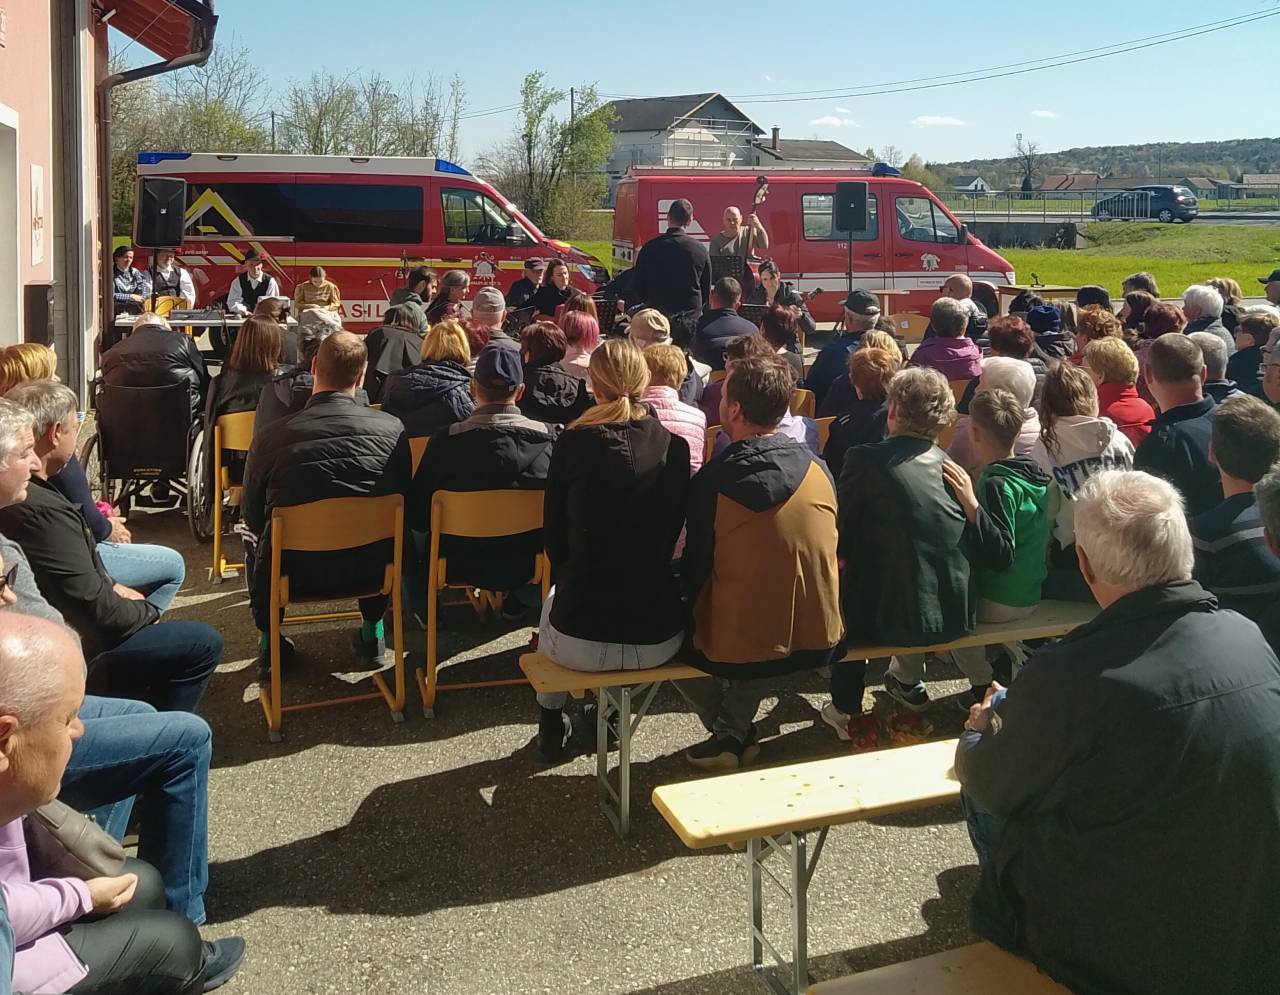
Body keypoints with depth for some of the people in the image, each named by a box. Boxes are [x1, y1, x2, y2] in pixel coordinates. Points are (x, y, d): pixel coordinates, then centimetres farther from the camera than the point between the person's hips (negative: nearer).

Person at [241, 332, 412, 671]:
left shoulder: (270, 437, -14)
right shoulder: (392, 428, -12)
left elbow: (252, 516, 0)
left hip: (295, 574, -1)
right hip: (371, 570, 1)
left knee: (253, 536, 32)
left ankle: (268, 641, 31)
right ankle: (372, 631, 34)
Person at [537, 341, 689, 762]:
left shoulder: (573, 442, -6)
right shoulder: (674, 447, -1)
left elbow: (553, 533, 4)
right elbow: (674, 532, 10)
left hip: (578, 643, -1)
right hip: (658, 641, 2)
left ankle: (551, 725, 44)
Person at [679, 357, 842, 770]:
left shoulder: (714, 479, -15)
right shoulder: (817, 467, -1)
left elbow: (695, 569, -5)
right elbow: (825, 554, 11)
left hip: (740, 651, -5)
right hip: (821, 642, 5)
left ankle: (730, 734, 23)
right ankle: (734, 729, 26)